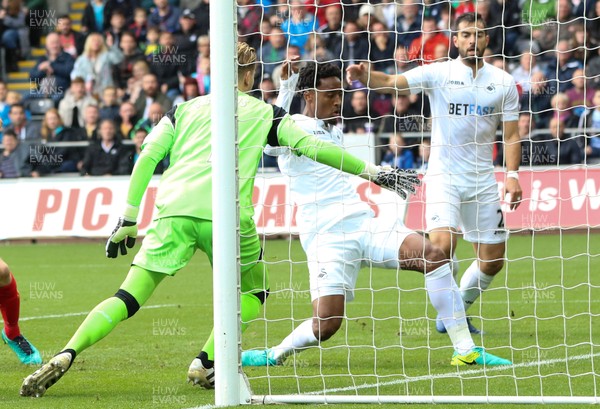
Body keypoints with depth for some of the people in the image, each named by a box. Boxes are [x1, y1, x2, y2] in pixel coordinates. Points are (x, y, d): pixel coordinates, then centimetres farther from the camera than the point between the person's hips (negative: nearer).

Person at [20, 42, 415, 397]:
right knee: (255, 291, 21)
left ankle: (65, 356, -17)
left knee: (128, 298, 3)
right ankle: (205, 362, 4)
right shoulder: (263, 113, 17)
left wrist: (128, 220, 16)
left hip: (174, 210, 2)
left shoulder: (185, 109, 22)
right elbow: (312, 146, 12)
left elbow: (147, 157, 14)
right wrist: (372, 171, 18)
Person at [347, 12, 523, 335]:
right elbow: (391, 83, -14)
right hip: (443, 176, -3)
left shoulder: (503, 82, 4)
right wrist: (365, 75, -35)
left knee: (493, 260, 5)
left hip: (483, 183, 3)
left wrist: (512, 175, -7)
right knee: (442, 245, -22)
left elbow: (511, 133, 6)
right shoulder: (437, 73, -3)